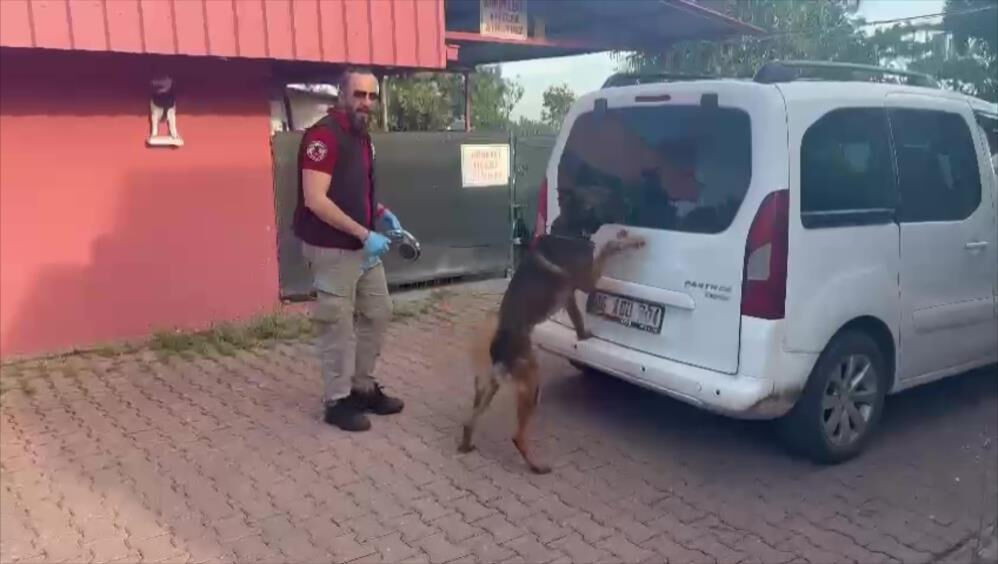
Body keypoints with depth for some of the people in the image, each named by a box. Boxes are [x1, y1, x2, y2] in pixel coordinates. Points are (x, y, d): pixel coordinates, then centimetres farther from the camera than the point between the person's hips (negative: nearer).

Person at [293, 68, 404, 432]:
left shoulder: (362, 136, 12)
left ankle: (363, 387, 29)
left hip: (362, 246, 9)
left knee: (378, 313, 15)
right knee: (338, 325, 0)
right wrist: (364, 234, -23)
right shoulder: (323, 135, -17)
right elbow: (315, 200, -24)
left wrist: (380, 212, 6)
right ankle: (336, 402, 14)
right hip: (332, 248, -9)